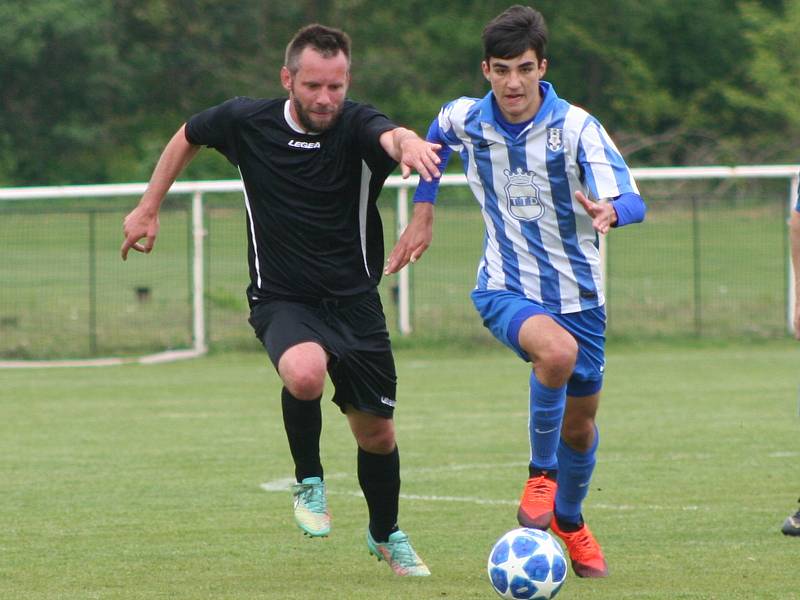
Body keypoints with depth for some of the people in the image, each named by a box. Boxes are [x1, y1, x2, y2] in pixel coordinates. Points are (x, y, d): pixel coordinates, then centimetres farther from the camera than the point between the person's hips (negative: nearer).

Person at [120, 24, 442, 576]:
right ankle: (309, 482, -5)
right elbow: (188, 137, 13)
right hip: (282, 300, -1)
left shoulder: (356, 125, -16)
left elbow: (390, 135, -41)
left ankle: (386, 535, 38)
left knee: (376, 431, 9)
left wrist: (407, 142, -65)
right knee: (304, 373, -34)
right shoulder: (246, 122, -9)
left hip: (354, 301, 1)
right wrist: (148, 209, 15)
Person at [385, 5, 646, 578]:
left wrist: (609, 212, -51)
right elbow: (436, 136, 18)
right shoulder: (465, 119, -9)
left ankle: (569, 519, 44)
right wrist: (422, 214, 17)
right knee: (557, 350, -35)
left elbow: (632, 199, -27)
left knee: (580, 422, 14)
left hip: (577, 292, 1)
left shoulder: (577, 128, -18)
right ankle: (541, 472, -12)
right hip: (506, 290, -1)